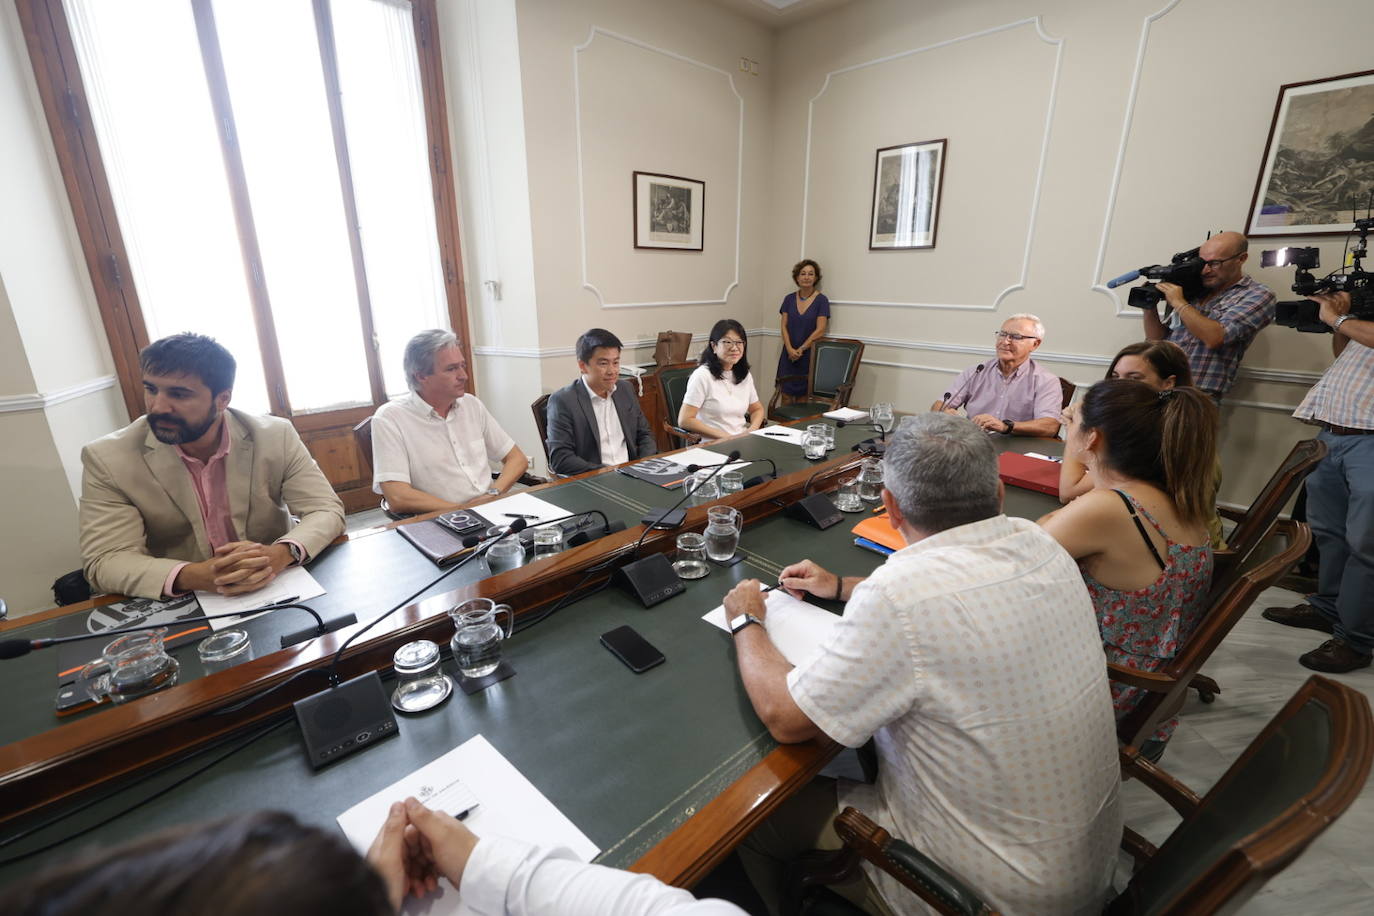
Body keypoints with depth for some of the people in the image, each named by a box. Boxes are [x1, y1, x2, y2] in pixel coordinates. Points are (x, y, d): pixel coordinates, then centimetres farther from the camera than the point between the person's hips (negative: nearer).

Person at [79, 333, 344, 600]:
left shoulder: (276, 436, -9)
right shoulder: (107, 459, -7)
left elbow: (326, 510, -8)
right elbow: (105, 561, -10)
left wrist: (280, 554, -29)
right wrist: (192, 577, -30)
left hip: (277, 592, -2)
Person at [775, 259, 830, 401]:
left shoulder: (821, 300, -3)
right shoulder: (789, 299, 7)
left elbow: (820, 330, -9)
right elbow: (784, 326, 4)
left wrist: (801, 349, -10)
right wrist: (790, 349, -10)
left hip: (810, 354, -3)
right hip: (789, 355, 3)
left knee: (804, 396, -3)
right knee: (787, 394, 1)